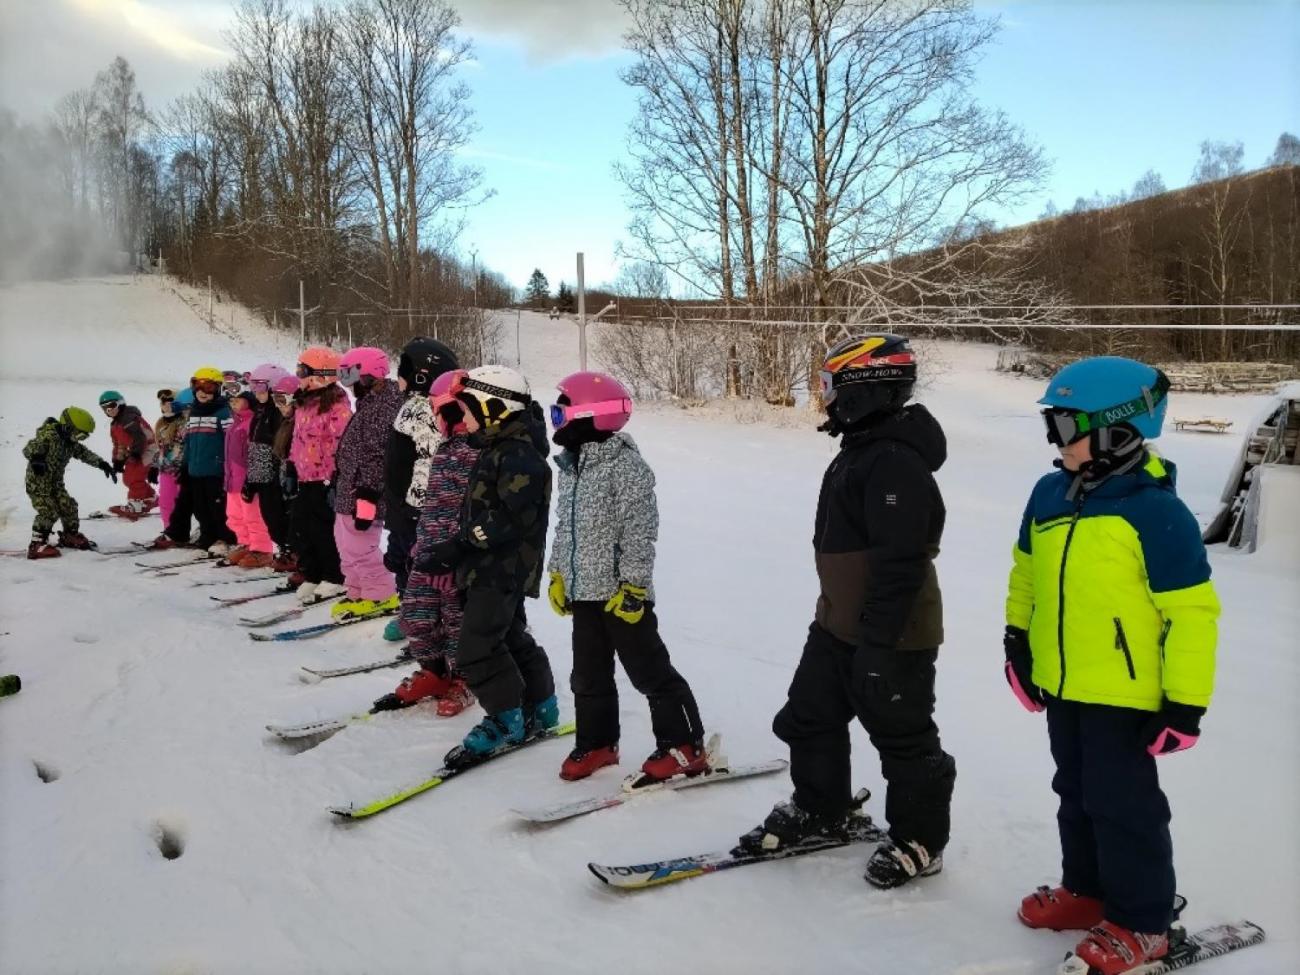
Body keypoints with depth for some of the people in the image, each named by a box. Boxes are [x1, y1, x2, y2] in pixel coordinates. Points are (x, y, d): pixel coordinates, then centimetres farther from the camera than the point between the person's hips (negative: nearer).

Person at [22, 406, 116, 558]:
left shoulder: (71, 443, 5)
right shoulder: (48, 436, -21)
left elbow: (85, 453, 9)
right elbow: (28, 449, -28)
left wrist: (102, 464, -4)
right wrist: (35, 458, -49)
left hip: (56, 482, 8)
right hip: (37, 482, -8)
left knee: (68, 506, 9)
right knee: (48, 511, -17)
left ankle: (70, 535, 30)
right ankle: (37, 544, -10)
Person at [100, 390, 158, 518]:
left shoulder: (130, 418, -18)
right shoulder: (115, 425, 16)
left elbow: (140, 436, -26)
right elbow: (118, 443, 21)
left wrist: (135, 452, -27)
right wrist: (118, 460, 14)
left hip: (146, 449, -11)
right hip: (134, 452, 11)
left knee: (135, 477, -15)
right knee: (128, 478, 13)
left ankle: (135, 505, -13)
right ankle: (151, 498, 25)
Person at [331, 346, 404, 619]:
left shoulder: (386, 406, -19)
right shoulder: (369, 402, 15)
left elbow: (378, 457, -25)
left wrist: (367, 498, -26)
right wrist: (341, 484, 24)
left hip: (362, 494, -11)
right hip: (349, 492, 11)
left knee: (359, 549, -5)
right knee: (347, 545, 17)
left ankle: (382, 596, 8)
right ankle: (359, 593, 28)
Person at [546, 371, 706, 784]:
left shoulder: (626, 466, -17)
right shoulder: (571, 466, 11)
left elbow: (640, 532, -20)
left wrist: (634, 585, -21)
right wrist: (558, 574, 19)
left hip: (621, 594, -8)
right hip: (584, 592, 9)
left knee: (651, 673, 0)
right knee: (589, 675, 16)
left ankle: (685, 748, 11)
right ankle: (597, 743, 32)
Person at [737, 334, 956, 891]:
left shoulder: (896, 463, -24)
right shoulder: (861, 449, 11)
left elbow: (899, 564, -27)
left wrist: (878, 647, -25)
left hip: (890, 636, -10)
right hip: (838, 625, 11)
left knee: (904, 740, 7)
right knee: (809, 719, 19)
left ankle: (920, 841, 26)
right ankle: (817, 809, 39)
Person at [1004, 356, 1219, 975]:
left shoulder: (1155, 512, -20)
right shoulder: (1049, 495, 1)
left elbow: (1192, 613, -17)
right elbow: (1026, 574, 15)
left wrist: (1185, 704, -16)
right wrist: (1018, 643, 17)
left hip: (1124, 694, -7)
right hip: (1061, 683, 7)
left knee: (1123, 804, 5)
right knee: (1077, 794, 20)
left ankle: (1141, 921, 22)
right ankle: (1087, 889, 38)